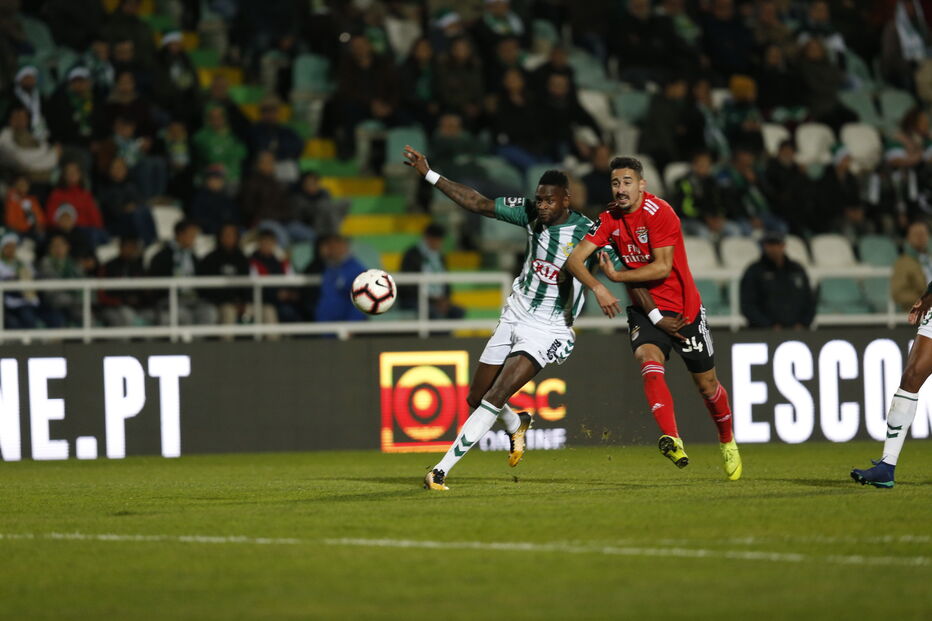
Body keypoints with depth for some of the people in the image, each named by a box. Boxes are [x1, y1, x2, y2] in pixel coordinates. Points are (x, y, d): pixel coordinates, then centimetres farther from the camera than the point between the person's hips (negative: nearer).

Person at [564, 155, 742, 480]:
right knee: (648, 359, -28)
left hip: (684, 309, -3)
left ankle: (727, 441, 36)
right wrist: (597, 287, -23)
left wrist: (617, 276, -19)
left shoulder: (660, 213, -18)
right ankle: (672, 440, -41)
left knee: (706, 385, 8)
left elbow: (662, 267, -21)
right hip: (645, 308, 3)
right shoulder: (609, 220, -2)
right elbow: (575, 258, -6)